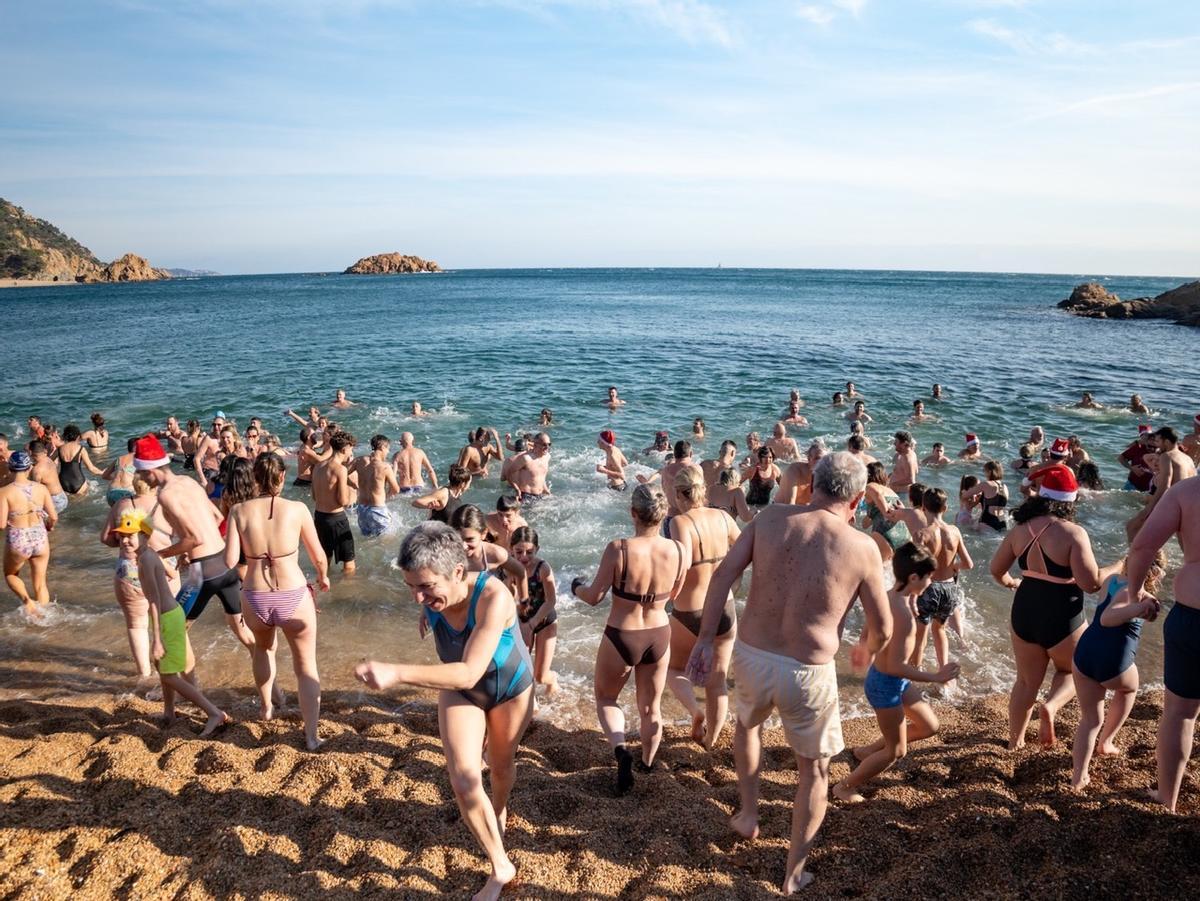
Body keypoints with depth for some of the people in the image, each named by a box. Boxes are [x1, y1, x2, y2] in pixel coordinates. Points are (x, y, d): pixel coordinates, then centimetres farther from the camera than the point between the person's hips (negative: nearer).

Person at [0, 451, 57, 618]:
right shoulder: (41, 488, -6)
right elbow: (54, 517, -2)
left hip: (17, 541, -2)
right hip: (40, 539, 2)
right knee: (40, 583, 18)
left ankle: (27, 600, 3)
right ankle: (42, 615, 22)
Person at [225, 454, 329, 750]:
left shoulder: (240, 511, -6)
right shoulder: (297, 509, -8)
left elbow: (229, 562, -9)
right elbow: (319, 558, 0)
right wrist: (323, 578, 21)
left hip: (255, 599, 3)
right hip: (294, 597, -2)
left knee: (263, 647, 35)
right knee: (306, 666, 14)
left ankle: (266, 706, 51)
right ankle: (312, 735, 17)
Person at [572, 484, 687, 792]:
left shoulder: (618, 549, -25)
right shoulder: (679, 551, -14)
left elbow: (593, 597, -15)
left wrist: (577, 587, 6)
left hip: (621, 638, -3)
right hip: (659, 636, 3)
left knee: (606, 697, 23)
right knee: (651, 707, 25)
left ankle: (620, 749, 1)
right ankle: (647, 764, 42)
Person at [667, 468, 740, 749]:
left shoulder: (681, 521, -19)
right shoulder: (722, 517, -4)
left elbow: (682, 562, -34)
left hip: (689, 614, -4)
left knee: (674, 669, 21)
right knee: (717, 680, 17)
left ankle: (696, 711, -1)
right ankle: (710, 740, 27)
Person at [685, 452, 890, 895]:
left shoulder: (770, 518, -3)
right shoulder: (862, 547, -7)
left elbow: (723, 574, -7)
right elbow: (882, 628, 1)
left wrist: (705, 640, 0)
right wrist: (867, 653, 23)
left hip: (751, 656, 2)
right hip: (808, 674, -2)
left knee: (747, 724, 36)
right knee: (814, 768, 24)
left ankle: (748, 815, 48)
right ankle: (794, 874, 35)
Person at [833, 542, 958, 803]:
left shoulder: (890, 597, -3)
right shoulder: (903, 614, -31)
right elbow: (896, 665, -30)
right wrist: (937, 677, -22)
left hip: (895, 680, 9)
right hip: (886, 684, -9)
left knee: (930, 726, 23)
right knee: (896, 751, 8)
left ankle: (867, 751, 36)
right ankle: (845, 787, 22)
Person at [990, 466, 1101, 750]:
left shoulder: (1021, 528, -1)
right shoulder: (1073, 533, -19)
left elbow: (996, 568, 8)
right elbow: (1090, 583, -22)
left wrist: (1009, 582, 30)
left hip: (1024, 612, 5)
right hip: (1061, 618, -4)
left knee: (1026, 681, 21)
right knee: (1071, 671, 24)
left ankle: (1015, 739, 32)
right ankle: (1051, 706, -4)